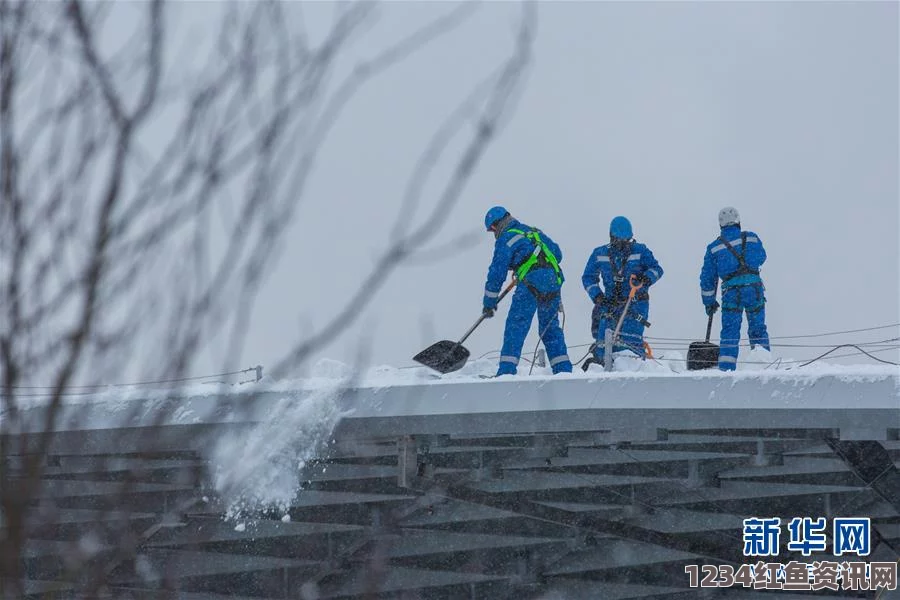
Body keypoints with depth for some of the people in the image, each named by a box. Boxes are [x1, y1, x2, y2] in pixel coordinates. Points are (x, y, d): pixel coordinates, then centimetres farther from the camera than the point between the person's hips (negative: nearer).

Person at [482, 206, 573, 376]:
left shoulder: (506, 239, 4)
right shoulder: (534, 232, 24)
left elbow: (497, 272, 2)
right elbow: (557, 253, 27)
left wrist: (489, 302, 7)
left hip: (531, 283, -6)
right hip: (554, 281, 7)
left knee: (516, 326, -4)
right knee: (551, 327, 16)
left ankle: (507, 370, -13)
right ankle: (564, 369, 12)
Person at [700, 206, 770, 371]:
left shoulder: (714, 247, 9)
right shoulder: (752, 238, 9)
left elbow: (707, 277, 11)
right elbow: (761, 257, 27)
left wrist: (709, 302, 20)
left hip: (731, 292, -1)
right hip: (754, 288, 1)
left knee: (730, 332, 4)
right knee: (758, 329, 12)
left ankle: (726, 368, -4)